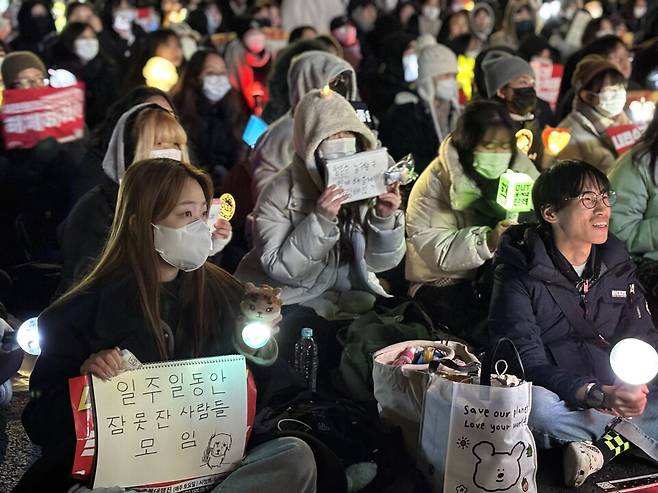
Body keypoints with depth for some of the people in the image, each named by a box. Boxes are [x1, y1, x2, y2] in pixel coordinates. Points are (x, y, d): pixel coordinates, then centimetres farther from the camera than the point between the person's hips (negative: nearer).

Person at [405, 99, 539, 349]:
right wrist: (487, 240, -32)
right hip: (444, 281, -4)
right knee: (486, 328, -31)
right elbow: (430, 245, -20)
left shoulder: (520, 167, 6)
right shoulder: (437, 181, -9)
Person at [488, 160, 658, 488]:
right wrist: (597, 395, -32)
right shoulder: (520, 276, -9)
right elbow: (527, 362, -17)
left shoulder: (618, 266, 8)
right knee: (535, 403, -39)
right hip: (560, 398, -4)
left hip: (617, 398, 4)